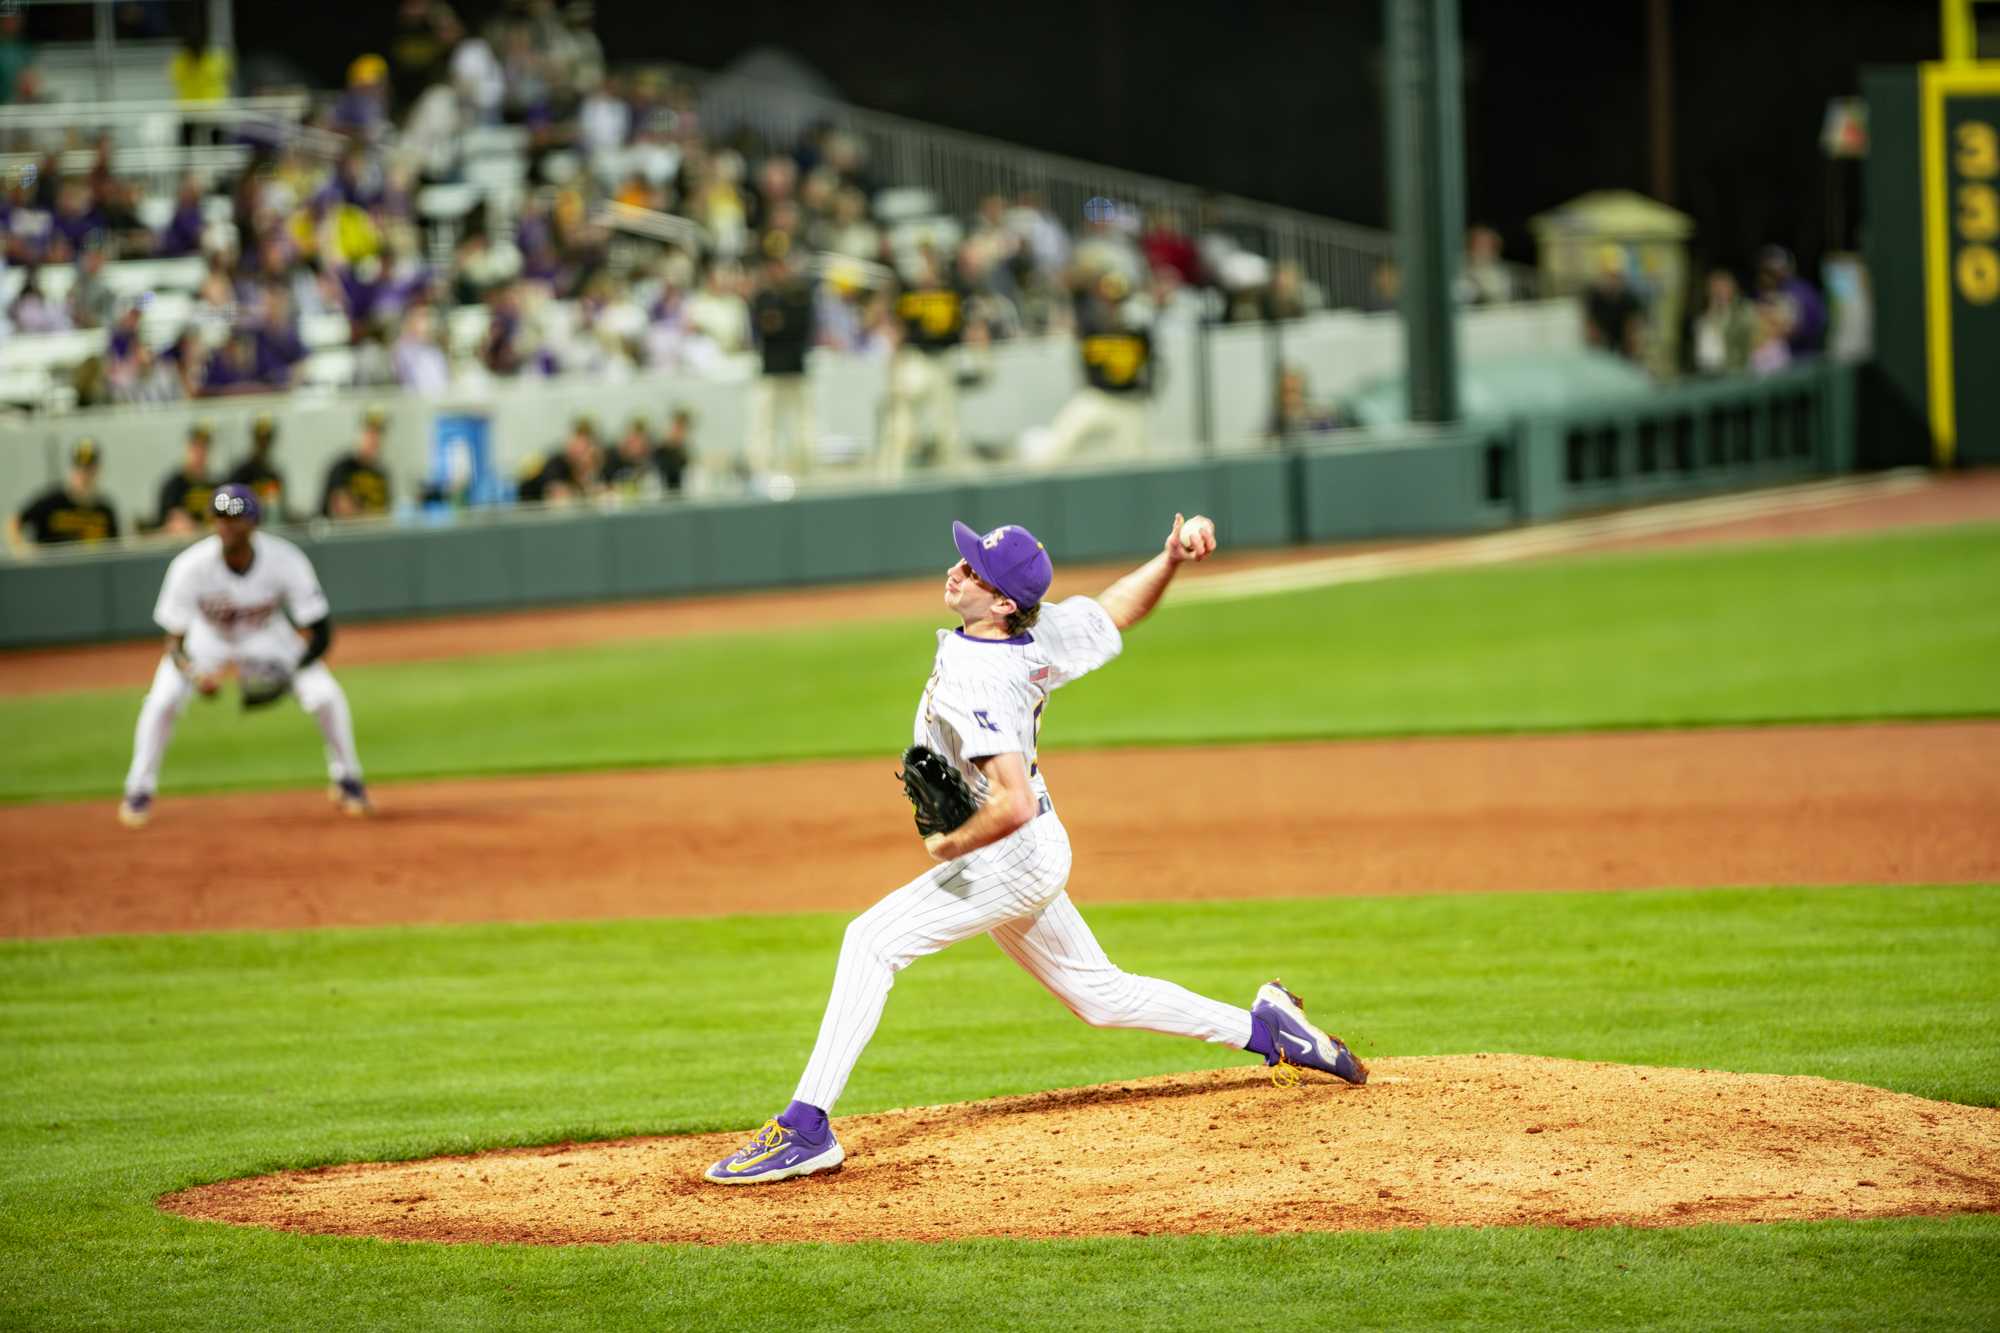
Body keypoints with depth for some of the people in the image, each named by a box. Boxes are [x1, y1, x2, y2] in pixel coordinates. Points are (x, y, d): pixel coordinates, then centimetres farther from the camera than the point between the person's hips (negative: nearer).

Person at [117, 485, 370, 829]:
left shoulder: (286, 561, -32)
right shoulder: (191, 566, -33)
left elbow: (319, 633, -24)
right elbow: (174, 644, -28)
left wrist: (292, 670, -42)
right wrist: (195, 674, -50)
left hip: (267, 636, 1)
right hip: (207, 639, 0)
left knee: (325, 694, -15)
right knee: (162, 701, -20)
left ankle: (346, 779, 10)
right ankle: (138, 791, 1)